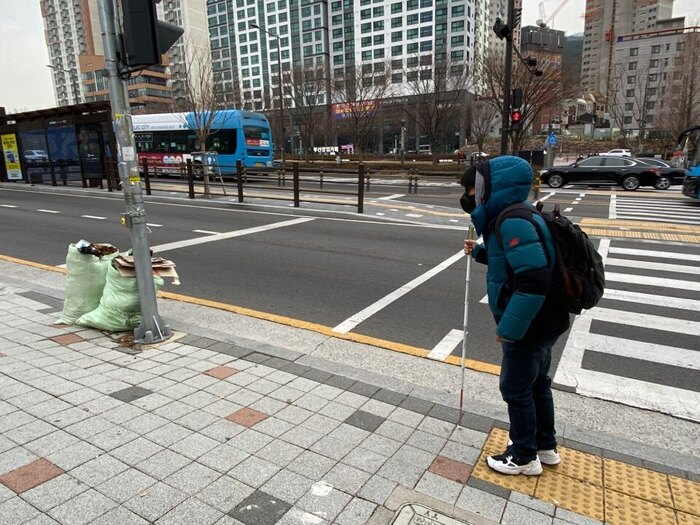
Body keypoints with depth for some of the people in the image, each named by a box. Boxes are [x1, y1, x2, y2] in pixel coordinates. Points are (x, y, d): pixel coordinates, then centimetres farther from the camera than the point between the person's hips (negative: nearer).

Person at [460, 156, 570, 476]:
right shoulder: (510, 217, 6)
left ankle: (524, 457, 28)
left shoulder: (512, 222, -26)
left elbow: (535, 279, -33)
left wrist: (509, 328, -28)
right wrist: (480, 252, 9)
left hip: (529, 327, -10)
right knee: (537, 383, 24)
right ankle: (545, 447, 43)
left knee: (515, 389, 8)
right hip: (543, 321, 10)